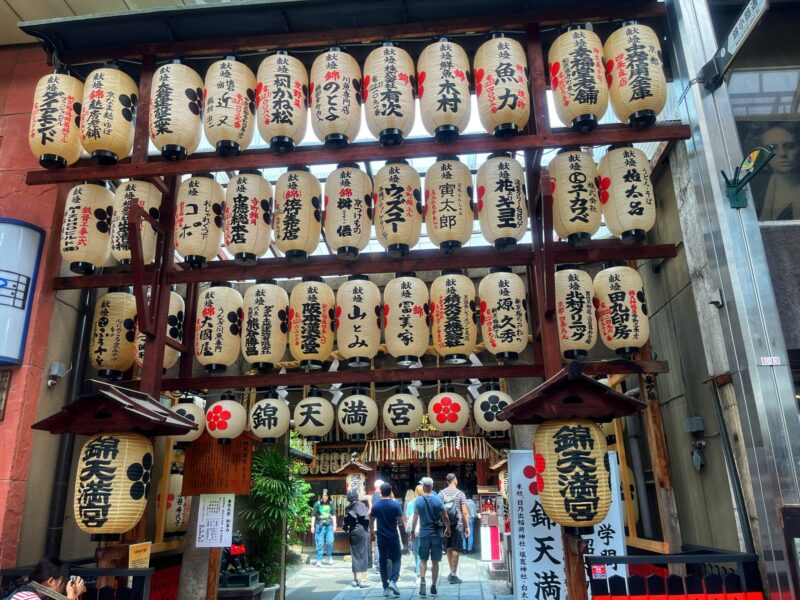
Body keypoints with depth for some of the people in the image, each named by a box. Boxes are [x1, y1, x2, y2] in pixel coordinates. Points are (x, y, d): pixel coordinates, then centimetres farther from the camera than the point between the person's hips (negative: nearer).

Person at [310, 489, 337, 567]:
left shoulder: (330, 504, 6)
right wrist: (312, 526, -4)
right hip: (320, 525, -2)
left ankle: (330, 558, 20)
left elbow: (333, 515, 12)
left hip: (329, 525, 2)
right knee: (319, 544, 0)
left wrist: (334, 525, 8)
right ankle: (319, 560, 10)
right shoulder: (318, 504, -3)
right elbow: (313, 515, -1)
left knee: (330, 542, -2)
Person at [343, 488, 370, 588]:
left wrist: (348, 530, 18)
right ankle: (363, 580, -1)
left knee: (354, 556, 13)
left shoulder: (348, 508, 7)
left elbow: (345, 523, 7)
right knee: (363, 555, 0)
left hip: (352, 533, 6)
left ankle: (355, 580, 18)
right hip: (362, 531, -5)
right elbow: (365, 517, -18)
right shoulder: (360, 504, -10)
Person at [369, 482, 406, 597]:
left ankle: (386, 587, 12)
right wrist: (404, 533, 3)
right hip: (393, 537, -2)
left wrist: (371, 531, 23)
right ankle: (393, 581, -11)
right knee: (396, 560, 9)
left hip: (381, 537, 2)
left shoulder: (375, 505, -2)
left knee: (382, 561, 12)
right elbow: (401, 522, -11)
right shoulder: (396, 504, -11)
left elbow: (371, 520, 7)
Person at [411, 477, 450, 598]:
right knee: (435, 561, 10)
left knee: (423, 560, 13)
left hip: (423, 533, 0)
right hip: (436, 533, 0)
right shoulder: (438, 500, -6)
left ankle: (422, 579, -8)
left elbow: (415, 518, -3)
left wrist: (413, 531, 10)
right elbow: (445, 517, -2)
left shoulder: (418, 501, -5)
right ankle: (433, 587, 15)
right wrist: (448, 529, 13)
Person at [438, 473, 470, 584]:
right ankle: (454, 575, 3)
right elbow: (464, 512, -7)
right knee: (455, 549, 1)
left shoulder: (441, 493, 1)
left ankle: (452, 572, 24)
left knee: (449, 548, 16)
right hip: (457, 524, -3)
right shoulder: (460, 493, -6)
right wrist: (467, 526, -1)